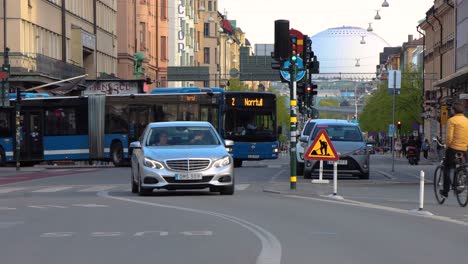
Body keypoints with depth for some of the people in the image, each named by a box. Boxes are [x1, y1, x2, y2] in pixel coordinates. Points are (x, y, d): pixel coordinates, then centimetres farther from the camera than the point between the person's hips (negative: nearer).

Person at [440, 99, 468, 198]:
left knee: (447, 169, 7)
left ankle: (446, 191, 3)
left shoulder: (452, 120, -10)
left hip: (453, 148, -5)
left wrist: (447, 145, 0)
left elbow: (449, 136, -16)